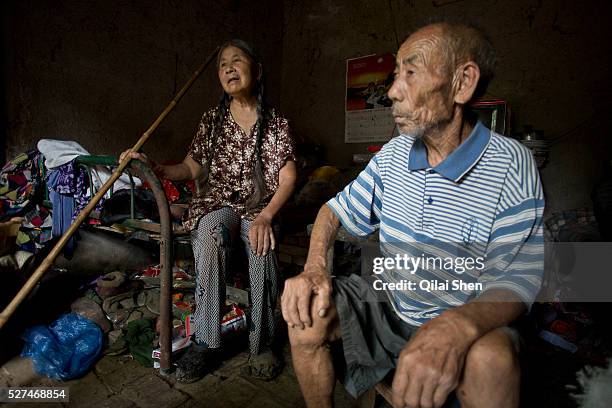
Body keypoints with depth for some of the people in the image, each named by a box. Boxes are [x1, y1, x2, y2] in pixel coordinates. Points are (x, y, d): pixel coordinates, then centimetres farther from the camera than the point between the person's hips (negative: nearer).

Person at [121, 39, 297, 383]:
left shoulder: (276, 123, 4)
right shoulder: (213, 119, 12)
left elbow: (288, 178, -6)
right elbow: (192, 168, 10)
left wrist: (266, 216, -24)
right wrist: (156, 168, -9)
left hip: (260, 207, -1)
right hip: (219, 203, 2)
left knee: (262, 243, -35)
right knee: (210, 232, -34)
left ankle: (262, 344, -18)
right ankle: (207, 342, -24)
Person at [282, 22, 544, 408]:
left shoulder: (512, 165, -14)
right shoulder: (393, 154, -1)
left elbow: (517, 281, -16)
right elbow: (336, 210, 5)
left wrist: (459, 325, -38)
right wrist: (314, 270, -15)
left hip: (465, 320, -3)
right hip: (387, 304, 4)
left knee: (490, 358, -35)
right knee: (305, 311, -17)